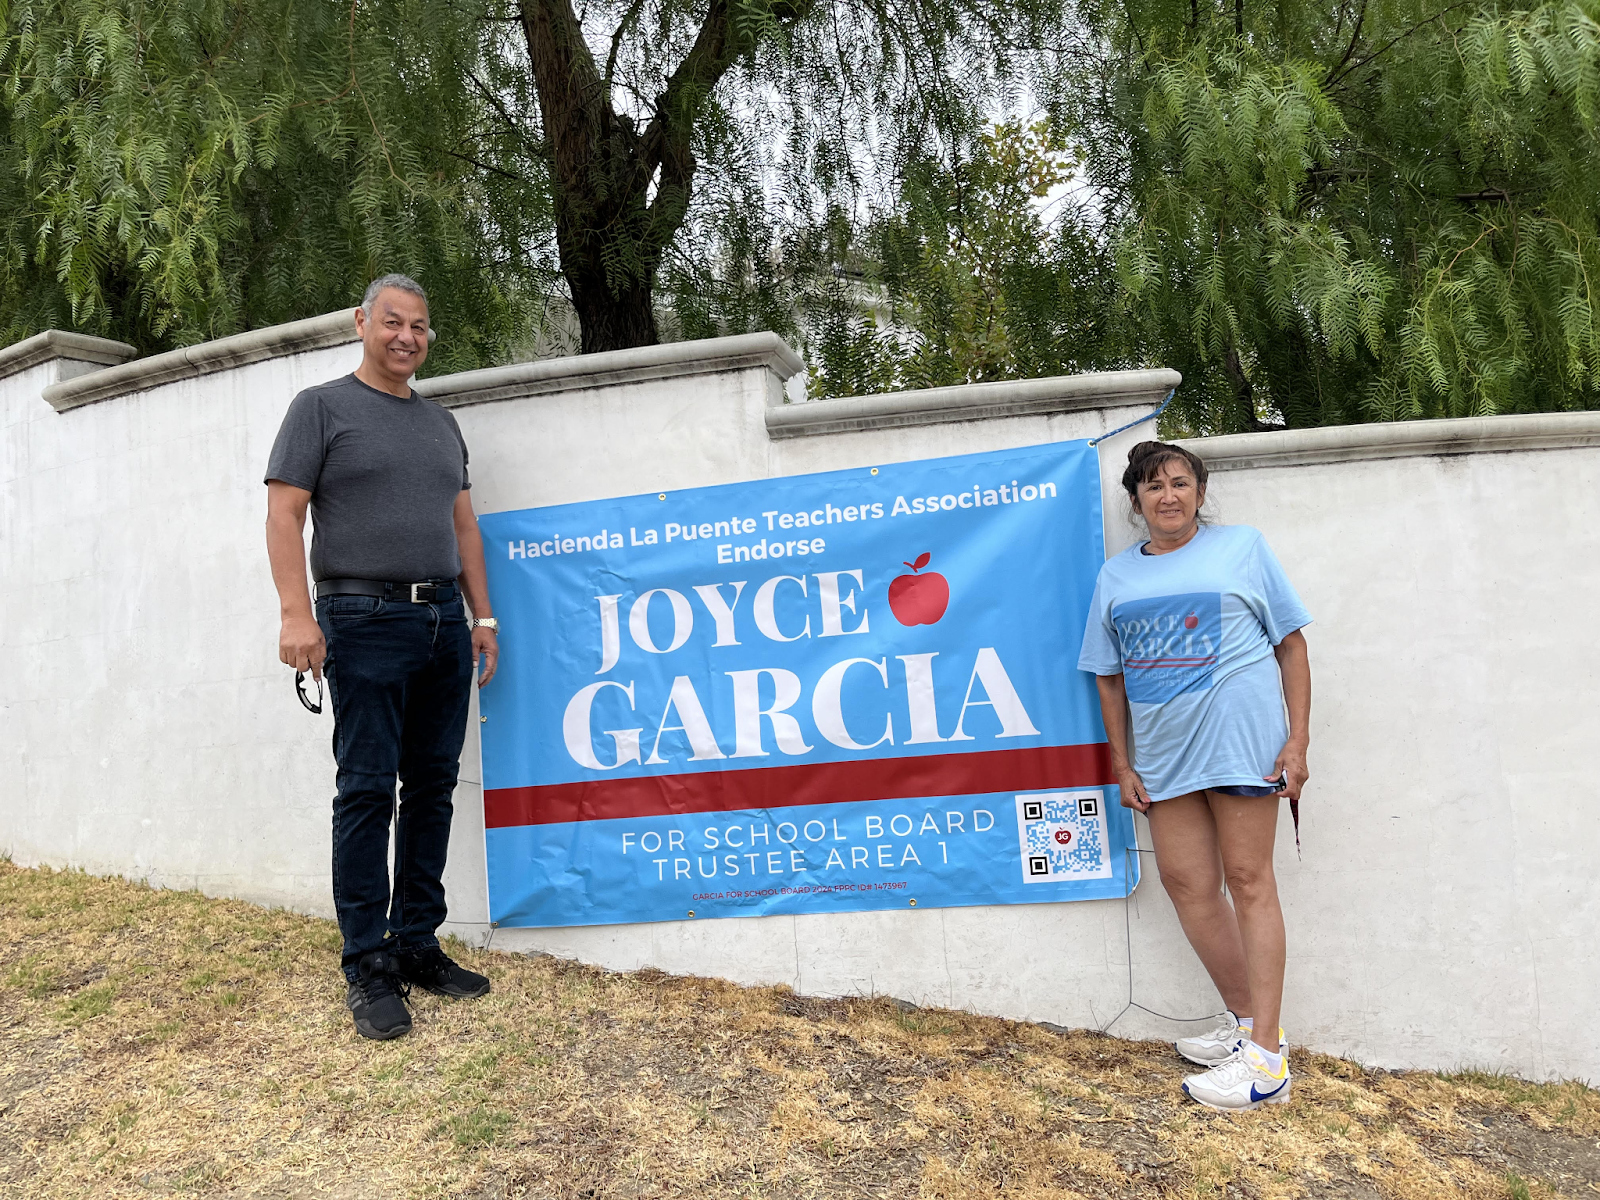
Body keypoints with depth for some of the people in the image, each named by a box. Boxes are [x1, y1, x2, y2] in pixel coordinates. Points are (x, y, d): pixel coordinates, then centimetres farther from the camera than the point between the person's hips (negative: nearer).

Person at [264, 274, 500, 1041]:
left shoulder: (441, 424, 20)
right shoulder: (322, 407, 4)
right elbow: (284, 512, -4)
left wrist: (482, 615, 11)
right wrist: (297, 614, -15)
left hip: (444, 625, 6)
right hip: (366, 623, -5)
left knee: (432, 786, 7)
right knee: (368, 790, -4)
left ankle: (417, 944, 17)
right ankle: (367, 966, 5)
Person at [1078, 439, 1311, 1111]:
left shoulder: (1242, 547, 3)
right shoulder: (1116, 576, 13)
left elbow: (1291, 646, 2)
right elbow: (1109, 676, 14)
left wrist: (1298, 739, -6)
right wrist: (1122, 764, 9)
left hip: (1242, 738, -4)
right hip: (1163, 752, 5)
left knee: (1248, 881, -2)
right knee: (1187, 884, 6)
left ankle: (1266, 1058, 3)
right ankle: (1244, 1019, 24)